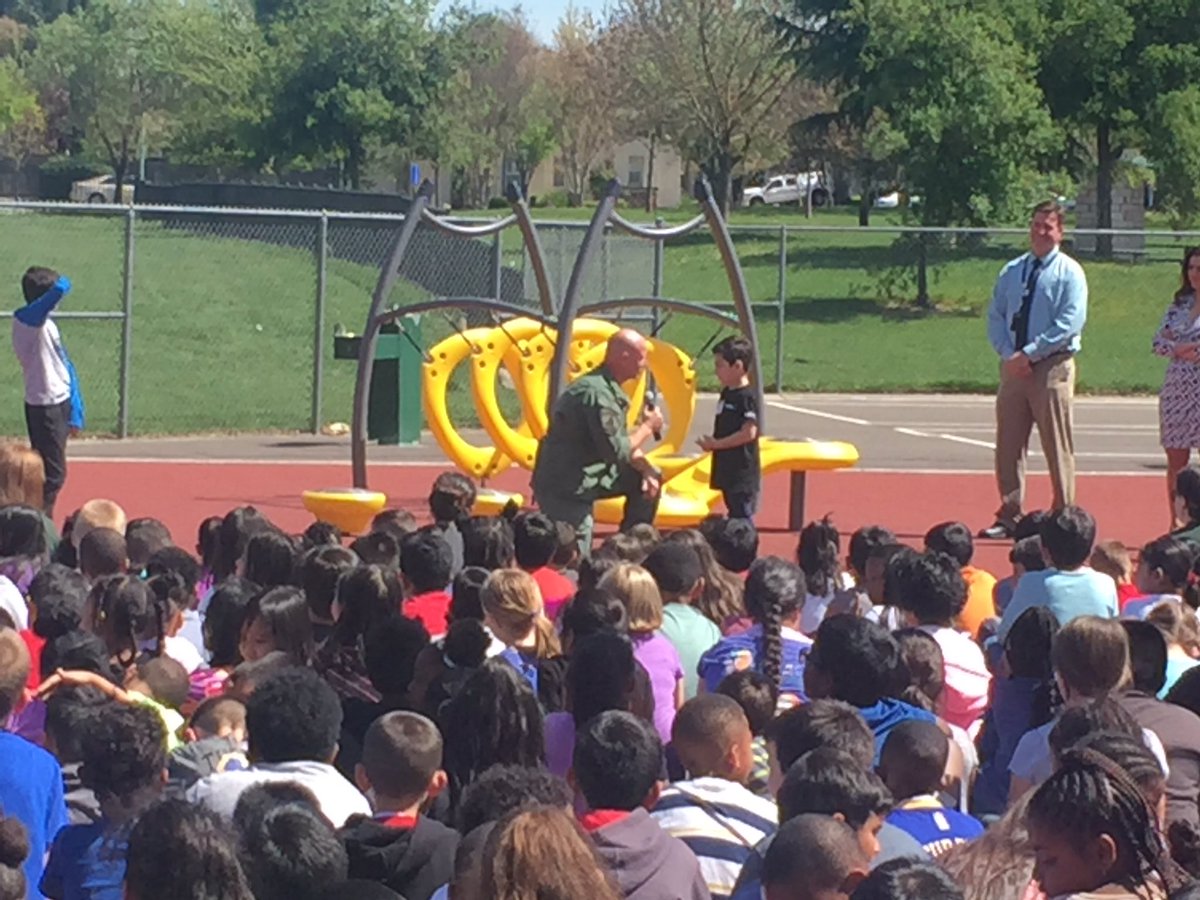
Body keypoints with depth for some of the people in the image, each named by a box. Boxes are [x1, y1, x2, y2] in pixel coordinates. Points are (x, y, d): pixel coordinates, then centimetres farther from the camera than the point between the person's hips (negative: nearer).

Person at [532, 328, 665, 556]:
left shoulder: (608, 388, 8)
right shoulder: (597, 393, -24)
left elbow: (622, 442, 15)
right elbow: (616, 451, -24)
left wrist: (646, 469, -1)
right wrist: (648, 426, -9)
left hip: (587, 477, 10)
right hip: (565, 492, -10)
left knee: (650, 478, 15)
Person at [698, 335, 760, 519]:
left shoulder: (747, 397, -16)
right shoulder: (727, 394, 12)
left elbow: (749, 432, -22)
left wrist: (716, 444, -16)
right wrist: (711, 442, 2)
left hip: (743, 474, -9)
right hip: (727, 470, 9)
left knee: (742, 517, -8)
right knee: (734, 516, 15)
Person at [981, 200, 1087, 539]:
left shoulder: (1069, 273, -2)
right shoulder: (1011, 272, 13)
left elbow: (1070, 323, -12)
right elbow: (995, 317, 11)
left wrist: (1029, 353, -16)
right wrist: (1008, 353, -7)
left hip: (1052, 368, -5)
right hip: (1013, 367, 5)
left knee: (1057, 448, -3)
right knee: (1009, 445, 5)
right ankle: (1009, 515, 12)